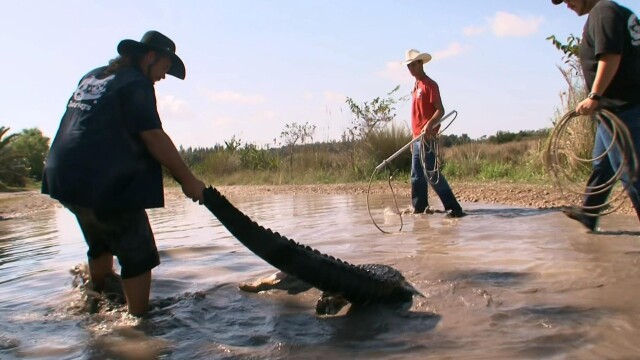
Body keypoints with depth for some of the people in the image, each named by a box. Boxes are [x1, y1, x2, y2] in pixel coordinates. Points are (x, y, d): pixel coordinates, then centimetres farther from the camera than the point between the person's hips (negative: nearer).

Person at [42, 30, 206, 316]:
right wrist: (188, 180, -15)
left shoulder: (91, 78, 17)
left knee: (101, 245, 26)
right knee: (138, 257, -1)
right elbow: (153, 136, -17)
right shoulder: (135, 83, -9)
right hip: (106, 185, -9)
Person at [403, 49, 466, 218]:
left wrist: (429, 125, -31)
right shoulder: (416, 86, 18)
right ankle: (419, 207, 20)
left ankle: (454, 208, -12)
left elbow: (440, 110, -14)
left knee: (431, 174, -13)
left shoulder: (429, 84, -7)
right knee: (416, 175, 11)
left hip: (426, 137, -9)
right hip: (417, 137, 9)